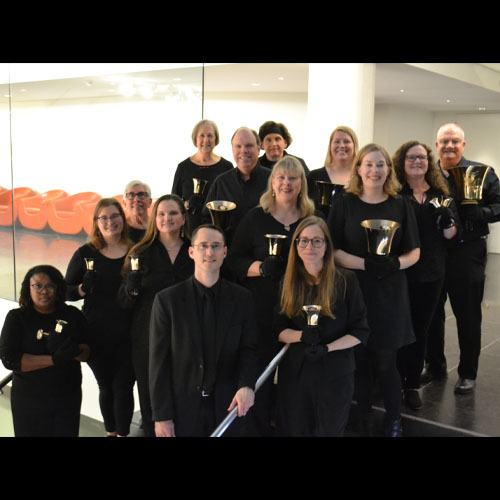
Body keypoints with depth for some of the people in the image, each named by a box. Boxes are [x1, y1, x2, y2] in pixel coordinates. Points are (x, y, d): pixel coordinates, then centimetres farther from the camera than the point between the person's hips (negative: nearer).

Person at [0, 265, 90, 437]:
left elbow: (86, 354, -4)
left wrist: (72, 350, -27)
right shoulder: (16, 318, -7)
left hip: (68, 398, 2)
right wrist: (54, 359, -24)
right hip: (28, 401, -2)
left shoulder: (72, 315, -2)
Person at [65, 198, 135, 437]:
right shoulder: (86, 253, -3)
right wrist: (83, 289, -18)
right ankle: (111, 432, 36)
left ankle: (123, 433, 23)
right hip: (97, 335, 1)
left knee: (123, 386, 5)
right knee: (106, 387, 16)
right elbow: (67, 291, 1)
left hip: (128, 335, -1)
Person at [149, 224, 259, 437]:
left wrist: (246, 385, -17)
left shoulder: (242, 298, 0)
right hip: (181, 409, -1)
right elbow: (158, 360, -5)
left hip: (227, 407, 1)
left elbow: (249, 348, 1)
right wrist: (161, 415, -7)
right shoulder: (167, 299, -5)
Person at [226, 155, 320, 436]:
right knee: (261, 371, 2)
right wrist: (261, 267, -16)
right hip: (262, 309, -1)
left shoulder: (313, 219, 6)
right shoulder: (255, 218, 2)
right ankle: (259, 427, 22)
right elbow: (235, 260, 1)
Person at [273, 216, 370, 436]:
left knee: (329, 430, 13)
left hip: (335, 372, -2)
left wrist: (327, 348, -20)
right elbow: (278, 329, 2)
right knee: (294, 430, 14)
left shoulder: (346, 280, -8)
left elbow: (361, 331, -7)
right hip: (294, 370, 2)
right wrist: (301, 335, -19)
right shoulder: (288, 282, 1)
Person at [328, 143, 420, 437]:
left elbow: (414, 252, 6)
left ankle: (394, 423, 23)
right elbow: (332, 250, -5)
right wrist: (365, 263, -20)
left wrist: (396, 263, -16)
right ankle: (362, 419, 25)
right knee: (360, 360, 6)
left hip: (390, 293, 1)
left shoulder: (401, 205, 4)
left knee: (386, 362, 4)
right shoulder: (344, 204, 0)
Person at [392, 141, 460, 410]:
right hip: (399, 272, -3)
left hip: (431, 273, 3)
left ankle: (412, 385, 23)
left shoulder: (441, 193, 7)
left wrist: (447, 221, -13)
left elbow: (451, 235, 8)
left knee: (420, 328, 11)